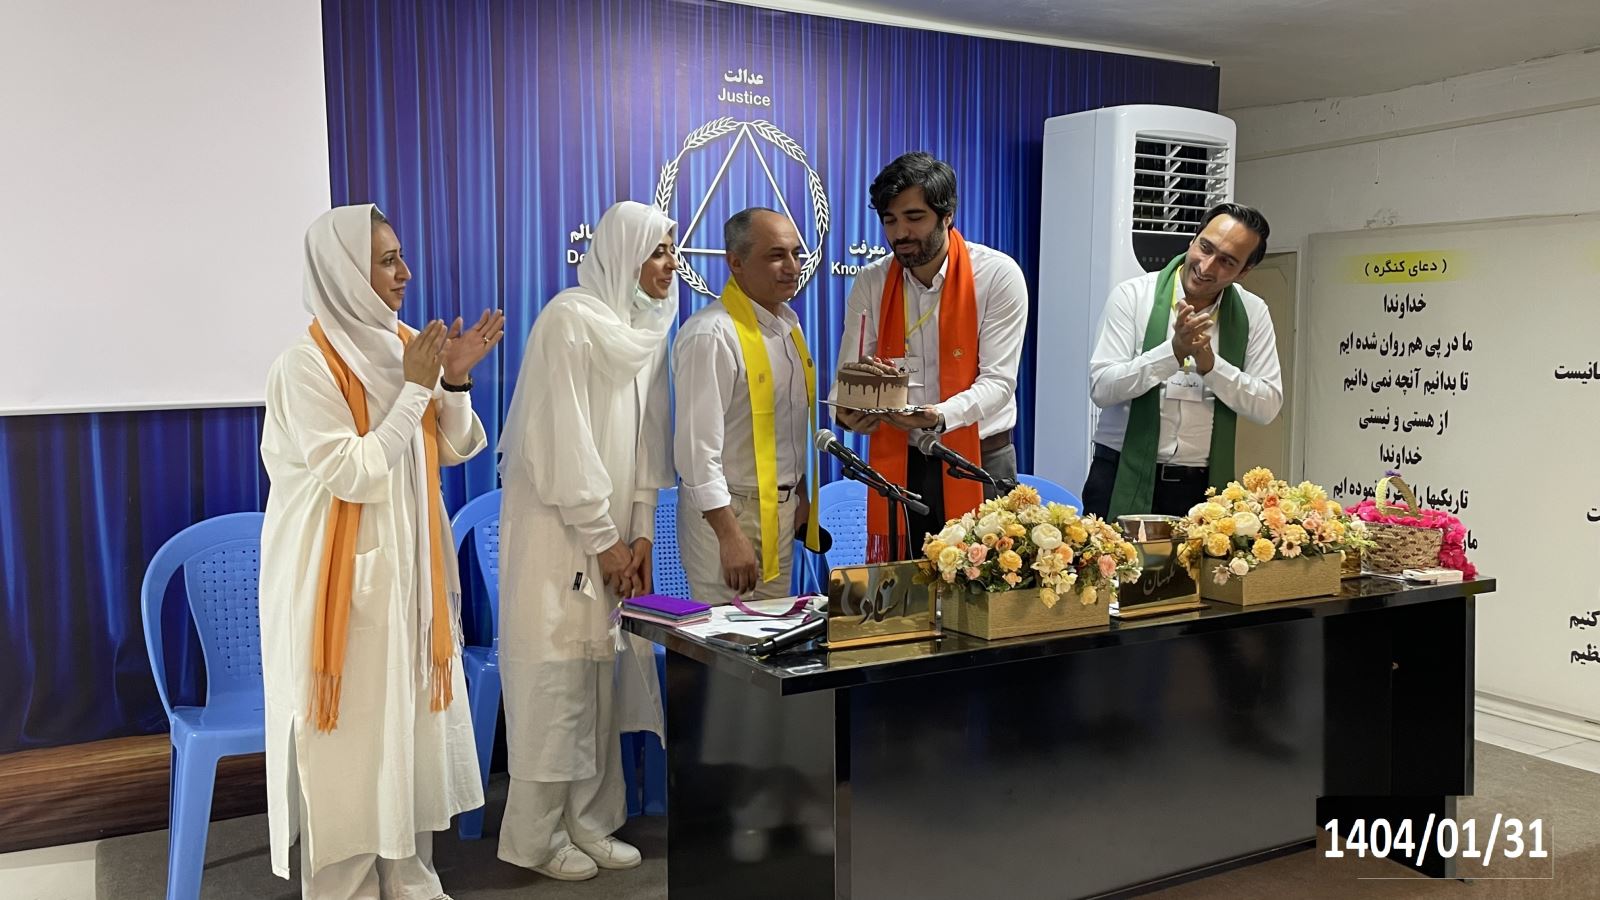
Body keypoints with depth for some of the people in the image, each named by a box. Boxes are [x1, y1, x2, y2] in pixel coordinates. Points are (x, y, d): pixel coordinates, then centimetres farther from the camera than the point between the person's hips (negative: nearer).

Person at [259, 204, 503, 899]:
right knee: (351, 734, 3)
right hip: (344, 575, -7)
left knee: (410, 722, 14)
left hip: (410, 567, 7)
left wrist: (456, 379, -8)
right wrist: (416, 386, -20)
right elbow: (353, 475, -21)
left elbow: (455, 449, 8)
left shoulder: (406, 345, 4)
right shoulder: (306, 366, -16)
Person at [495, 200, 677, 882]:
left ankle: (589, 822, 23)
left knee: (602, 678, 11)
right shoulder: (570, 320, -15)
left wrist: (640, 531, 3)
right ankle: (537, 837, 14)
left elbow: (646, 437, 9)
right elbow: (563, 443, -17)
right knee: (555, 678, 0)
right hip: (559, 530, -7)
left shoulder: (646, 327, 9)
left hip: (612, 532, 7)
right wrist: (603, 541, -14)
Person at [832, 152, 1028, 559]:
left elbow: (998, 380, -14)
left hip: (977, 457, -2)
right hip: (897, 462, 3)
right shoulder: (871, 283, 2)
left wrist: (940, 417, -32)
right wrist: (847, 410, -21)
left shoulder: (998, 275, -8)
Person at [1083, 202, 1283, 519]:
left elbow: (1268, 406, -1)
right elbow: (1101, 388, -11)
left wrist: (1210, 364, -16)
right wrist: (1174, 351, -21)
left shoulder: (1252, 313, 4)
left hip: (1203, 486, 2)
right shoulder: (1133, 295, -3)